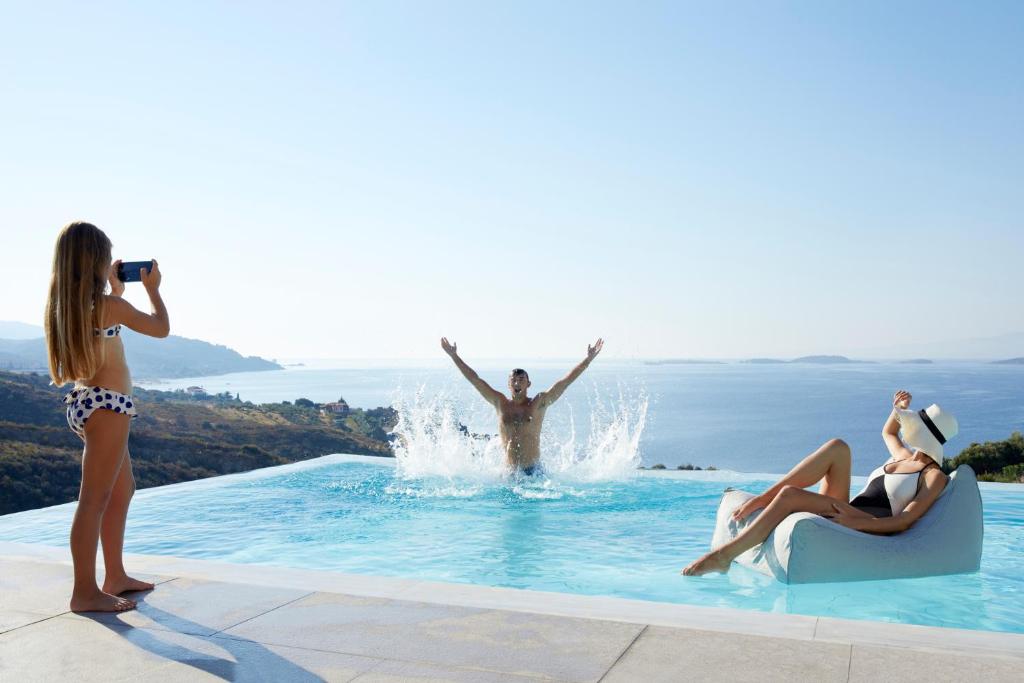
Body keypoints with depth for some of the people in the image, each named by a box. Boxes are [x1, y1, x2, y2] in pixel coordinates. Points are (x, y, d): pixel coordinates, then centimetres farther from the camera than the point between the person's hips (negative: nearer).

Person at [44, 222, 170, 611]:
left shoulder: (64, 304, 9)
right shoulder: (109, 306, -15)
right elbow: (161, 328, -1)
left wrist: (116, 290, 28)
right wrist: (152, 288, 12)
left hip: (82, 402, 10)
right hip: (107, 404, -10)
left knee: (123, 490, 20)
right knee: (95, 499, -5)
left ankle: (116, 577, 28)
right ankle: (85, 593, 0)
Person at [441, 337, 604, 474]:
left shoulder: (539, 403, 3)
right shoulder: (501, 403, 8)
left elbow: (566, 381, -1)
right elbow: (474, 379, 10)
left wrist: (588, 360, -5)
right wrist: (454, 356, 11)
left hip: (534, 470, -2)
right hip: (508, 472, 2)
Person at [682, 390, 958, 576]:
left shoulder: (935, 476, -1)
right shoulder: (903, 455, 24)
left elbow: (904, 522, -14)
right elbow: (888, 432, 49)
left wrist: (857, 522, -27)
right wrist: (899, 409, 29)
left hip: (869, 529, -8)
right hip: (846, 513, 8)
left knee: (789, 495, -30)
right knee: (838, 447, -13)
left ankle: (724, 555, -29)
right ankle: (764, 499, -18)